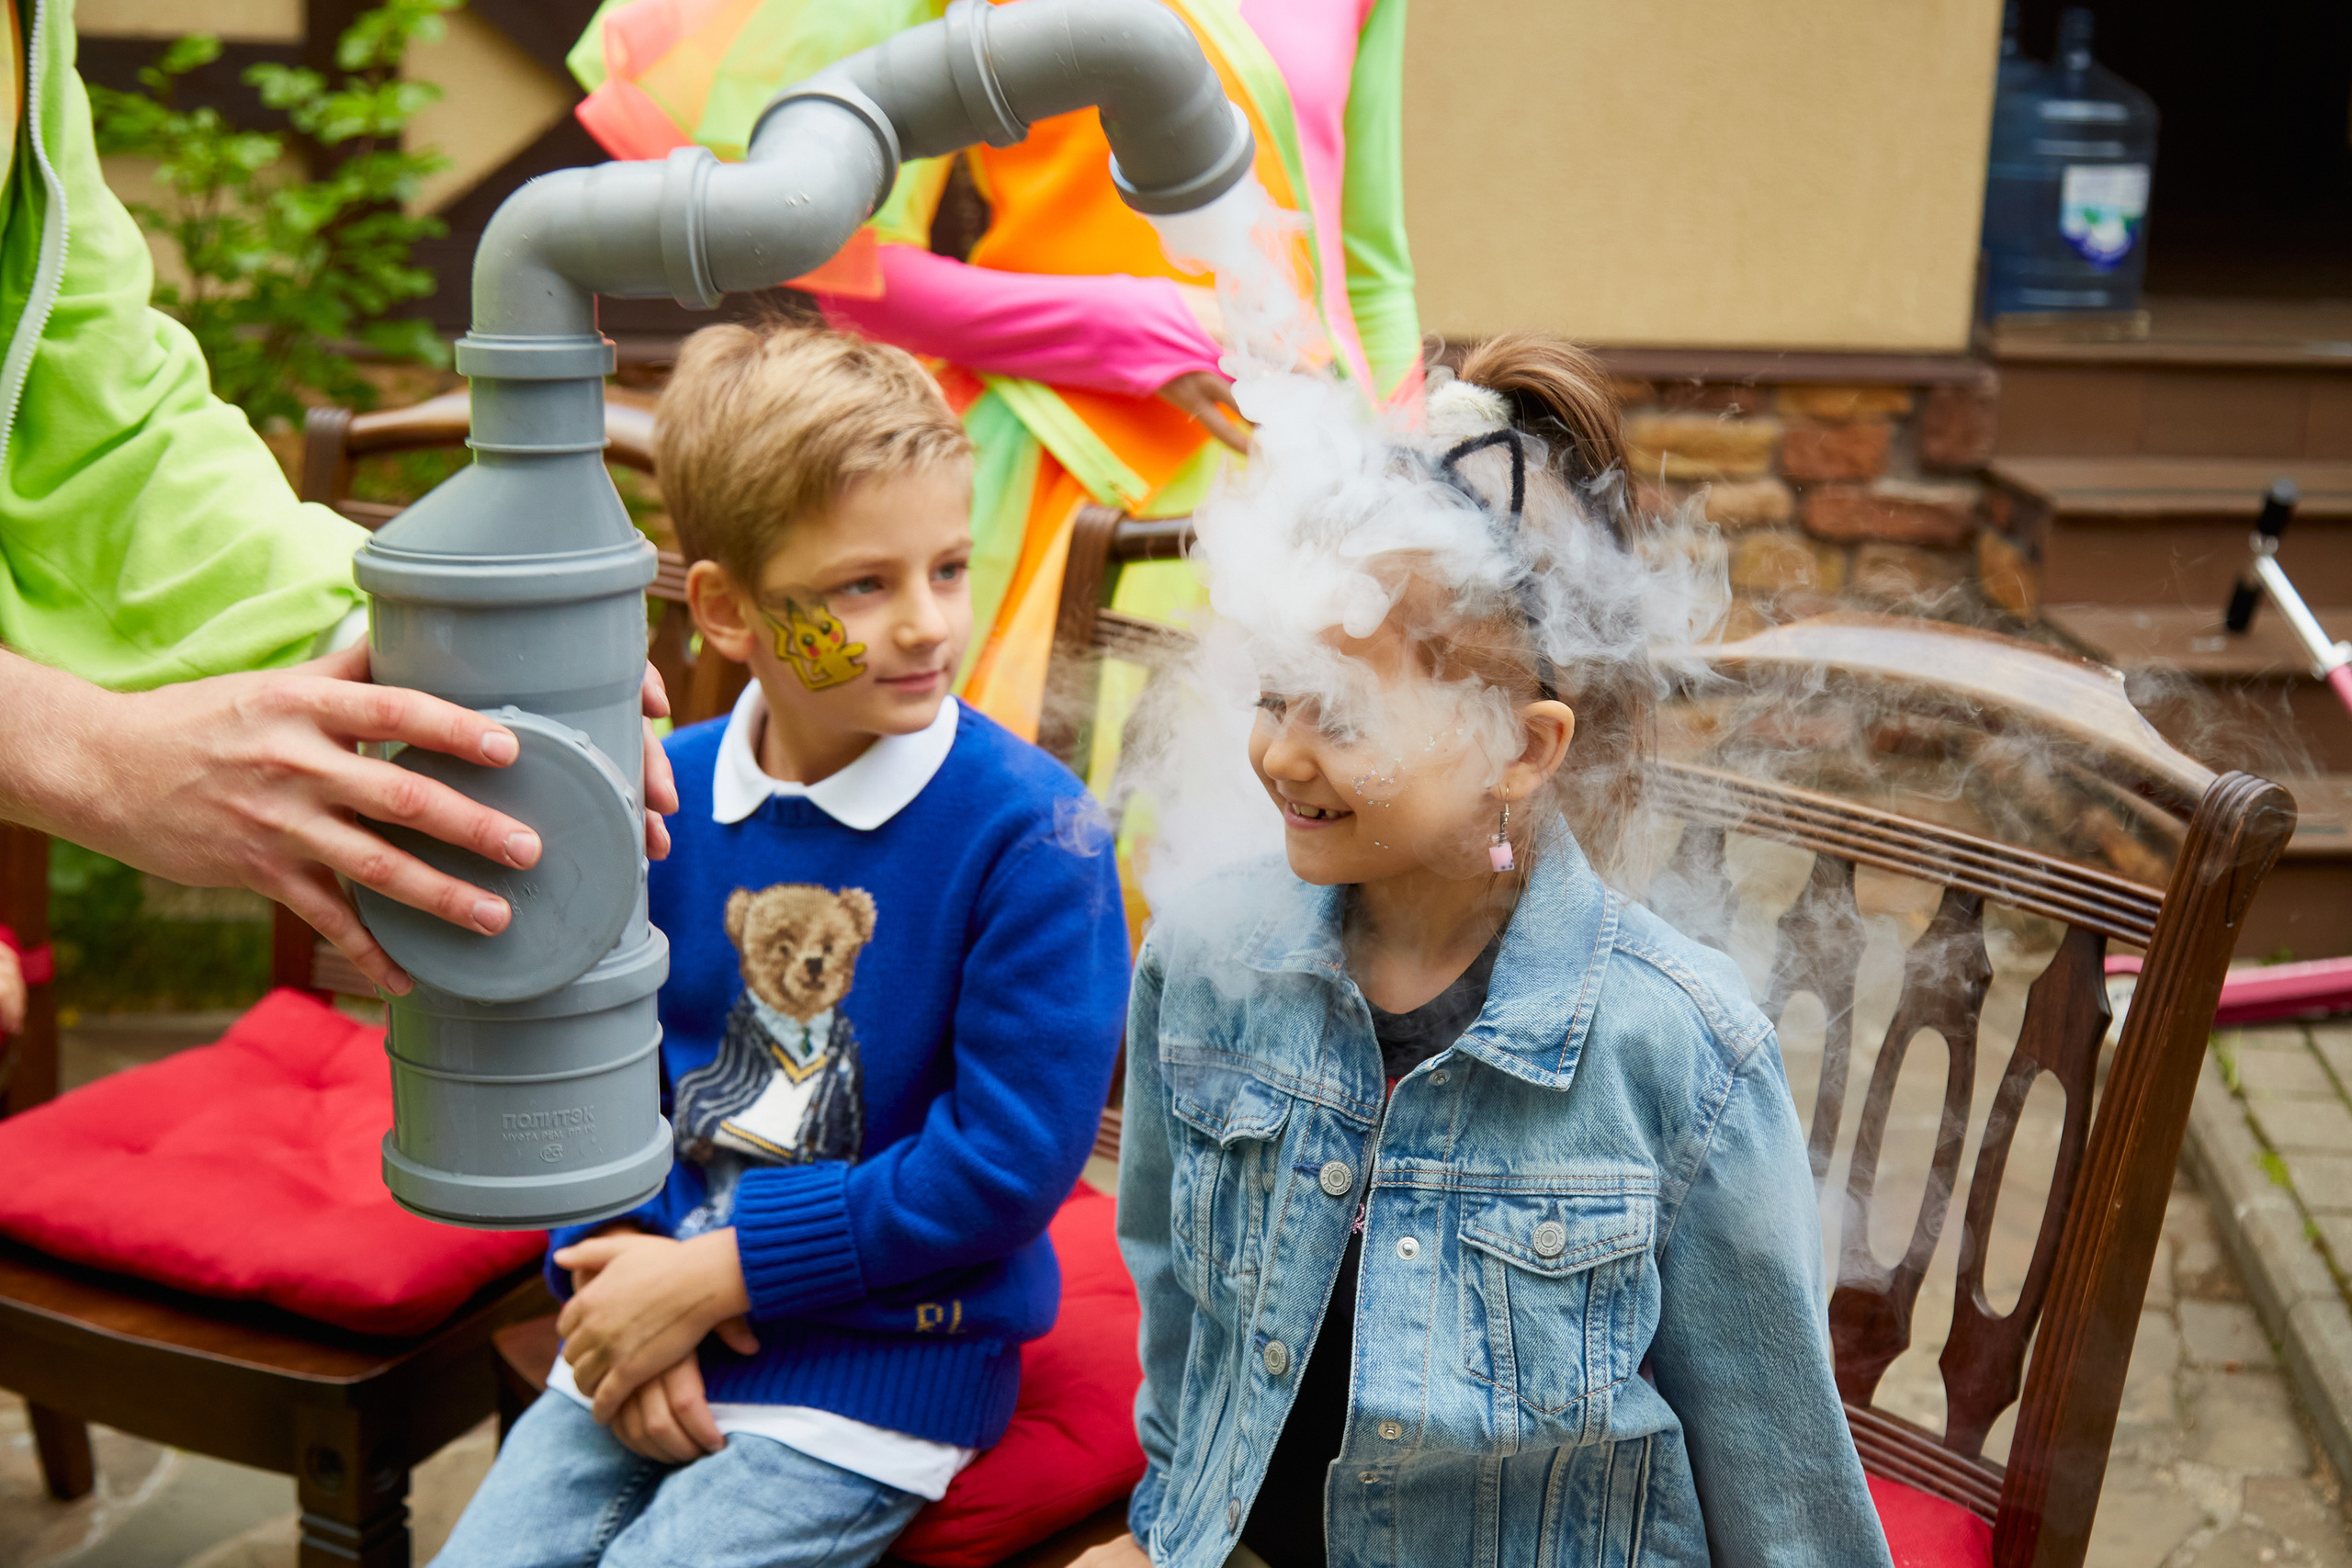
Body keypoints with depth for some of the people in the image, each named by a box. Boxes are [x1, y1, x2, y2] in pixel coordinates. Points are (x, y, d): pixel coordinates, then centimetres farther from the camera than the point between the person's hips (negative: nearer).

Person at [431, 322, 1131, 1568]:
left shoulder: (1030, 832, -16)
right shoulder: (660, 797, -1)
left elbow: (1011, 1159, -18)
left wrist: (713, 1274, -15)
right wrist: (615, 1273, -8)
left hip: (879, 1360, -4)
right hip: (648, 1327, 5)